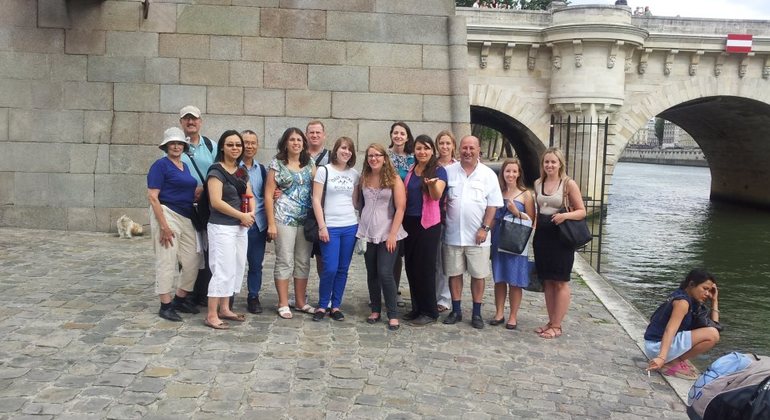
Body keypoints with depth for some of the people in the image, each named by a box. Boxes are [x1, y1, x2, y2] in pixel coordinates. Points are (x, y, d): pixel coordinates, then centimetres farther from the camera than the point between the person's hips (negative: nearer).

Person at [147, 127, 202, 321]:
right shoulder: (161, 165, -6)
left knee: (193, 260, 9)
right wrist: (164, 226, -19)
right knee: (167, 261, -2)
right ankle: (165, 305, 8)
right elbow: (152, 197, -13)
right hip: (167, 214, -8)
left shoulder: (186, 166, 16)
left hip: (186, 217, 8)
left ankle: (180, 299, 26)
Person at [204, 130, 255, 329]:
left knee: (237, 268, 11)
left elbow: (249, 196, 14)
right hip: (222, 227, -8)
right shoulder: (216, 171, -10)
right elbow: (216, 202, -18)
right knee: (223, 270, -9)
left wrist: (251, 213, -7)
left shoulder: (243, 171, 13)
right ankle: (211, 315, -4)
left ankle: (224, 309, 22)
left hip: (241, 227, 8)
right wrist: (242, 215, -14)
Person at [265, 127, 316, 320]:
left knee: (303, 262, 9)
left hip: (306, 220, 4)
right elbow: (268, 195, -4)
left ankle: (301, 302, 20)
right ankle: (283, 304, 8)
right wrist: (271, 223, -9)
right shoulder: (277, 164, -1)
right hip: (284, 218, -4)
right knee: (285, 261, -1)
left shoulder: (310, 165, 11)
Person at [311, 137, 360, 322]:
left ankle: (336, 306, 17)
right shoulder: (323, 170, -1)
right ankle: (322, 306, 8)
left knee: (343, 269, 6)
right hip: (330, 227, -4)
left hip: (350, 227, 4)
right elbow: (316, 200, -4)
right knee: (330, 269, -9)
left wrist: (360, 223, 6)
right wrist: (322, 226, -10)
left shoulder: (354, 174, 10)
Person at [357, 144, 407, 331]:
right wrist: (361, 227, 4)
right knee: (371, 273, 8)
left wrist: (393, 234, -13)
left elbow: (400, 208, -8)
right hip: (367, 233, 4)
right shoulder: (364, 179, 7)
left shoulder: (394, 179, -4)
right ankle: (375, 310, 20)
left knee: (385, 273, -10)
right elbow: (359, 203, 14)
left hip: (387, 234, -4)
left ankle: (393, 314, 0)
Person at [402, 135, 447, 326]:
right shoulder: (411, 169, 10)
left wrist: (432, 184, -44)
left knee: (425, 267, -2)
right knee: (411, 266, 10)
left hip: (428, 224, -6)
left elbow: (437, 195, -23)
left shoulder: (439, 170, -8)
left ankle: (430, 312, 8)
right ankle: (417, 308, 21)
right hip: (409, 222, 6)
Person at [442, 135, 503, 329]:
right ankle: (456, 310, 22)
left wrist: (484, 228, -8)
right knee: (454, 273, 9)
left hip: (477, 235, -1)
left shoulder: (488, 174, 0)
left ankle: (476, 313, 18)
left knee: (478, 274, 6)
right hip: (453, 234, 1)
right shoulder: (449, 171, 3)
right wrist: (442, 222, -6)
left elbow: (493, 205, -1)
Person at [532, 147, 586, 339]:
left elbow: (582, 211, -4)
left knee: (560, 282, 1)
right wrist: (534, 228, 9)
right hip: (541, 236, 6)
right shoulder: (538, 183, 10)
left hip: (561, 238, -5)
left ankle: (557, 326, 6)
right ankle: (551, 322, 20)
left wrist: (565, 215, -22)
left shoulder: (569, 184, -6)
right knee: (547, 281, 10)